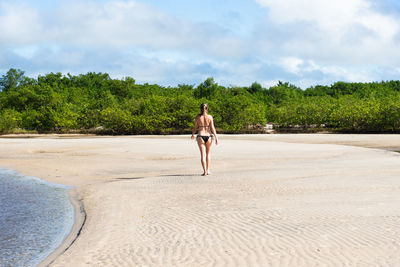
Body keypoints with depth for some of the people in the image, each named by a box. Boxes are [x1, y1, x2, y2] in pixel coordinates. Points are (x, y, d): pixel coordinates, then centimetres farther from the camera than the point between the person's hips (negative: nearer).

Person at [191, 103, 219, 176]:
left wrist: (192, 135, 23)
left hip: (200, 136, -1)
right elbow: (212, 128, -6)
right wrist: (216, 138, -4)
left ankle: (205, 171, -12)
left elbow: (195, 127, 6)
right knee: (208, 154, 19)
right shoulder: (210, 117, -2)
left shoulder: (198, 117, -2)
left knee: (203, 155, -2)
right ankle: (208, 170, 22)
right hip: (208, 136, 1)